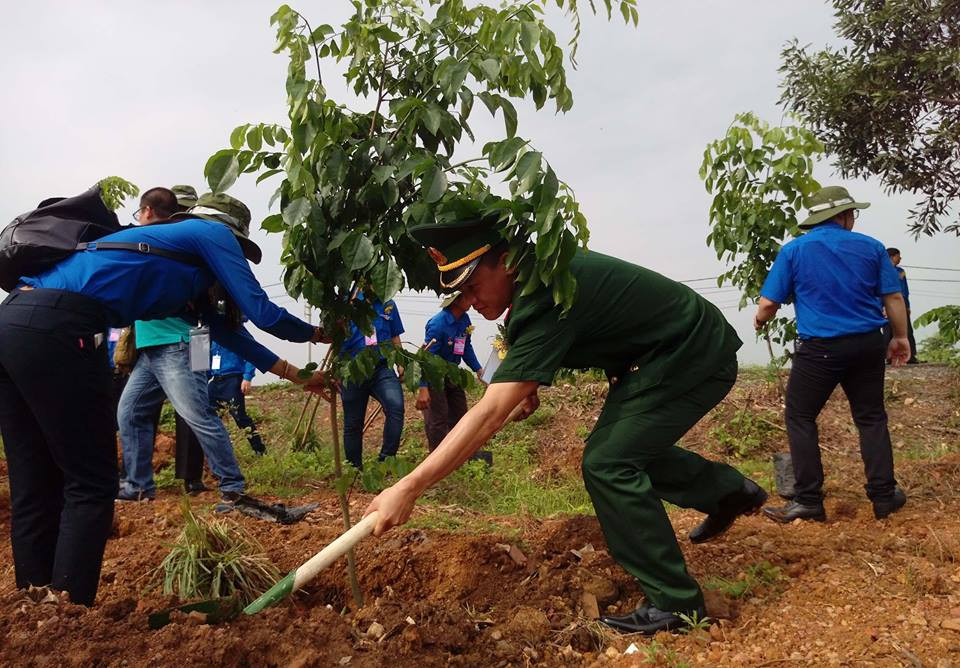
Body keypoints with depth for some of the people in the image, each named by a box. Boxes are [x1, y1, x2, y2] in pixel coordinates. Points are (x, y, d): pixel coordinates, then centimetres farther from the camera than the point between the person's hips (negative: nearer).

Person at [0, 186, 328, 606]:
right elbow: (262, 313, 5)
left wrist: (297, 375, 39)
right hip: (56, 329, -9)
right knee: (91, 485, -1)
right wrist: (319, 333, 24)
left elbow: (224, 330, 37)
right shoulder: (212, 233, 11)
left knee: (35, 492, 14)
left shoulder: (183, 266, 33)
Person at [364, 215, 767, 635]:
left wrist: (409, 487, -42)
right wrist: (528, 387, 2)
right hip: (654, 356, 10)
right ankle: (730, 491, 38)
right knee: (622, 447, 19)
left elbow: (490, 414, -40)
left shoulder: (544, 301, -33)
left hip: (695, 358, -10)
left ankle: (676, 604, -6)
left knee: (606, 463, -17)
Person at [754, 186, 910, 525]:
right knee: (871, 418, 16)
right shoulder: (871, 247, 4)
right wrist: (900, 337, 17)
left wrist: (760, 320, 16)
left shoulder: (793, 250, -2)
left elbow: (768, 305, -5)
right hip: (867, 344, 3)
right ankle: (884, 495, 18)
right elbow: (894, 297, 4)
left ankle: (808, 500, 4)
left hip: (819, 349, -3)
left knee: (800, 418, 6)